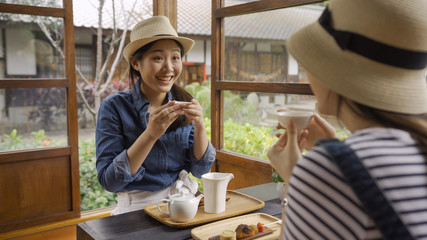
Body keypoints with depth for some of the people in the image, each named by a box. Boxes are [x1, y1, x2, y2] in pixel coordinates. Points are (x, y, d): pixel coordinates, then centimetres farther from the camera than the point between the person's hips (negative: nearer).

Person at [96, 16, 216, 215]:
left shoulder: (185, 104, 1)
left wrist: (199, 127, -16)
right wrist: (150, 135, -26)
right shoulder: (114, 107, -9)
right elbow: (108, 181, -15)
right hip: (138, 208, -2)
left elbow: (200, 170, 0)